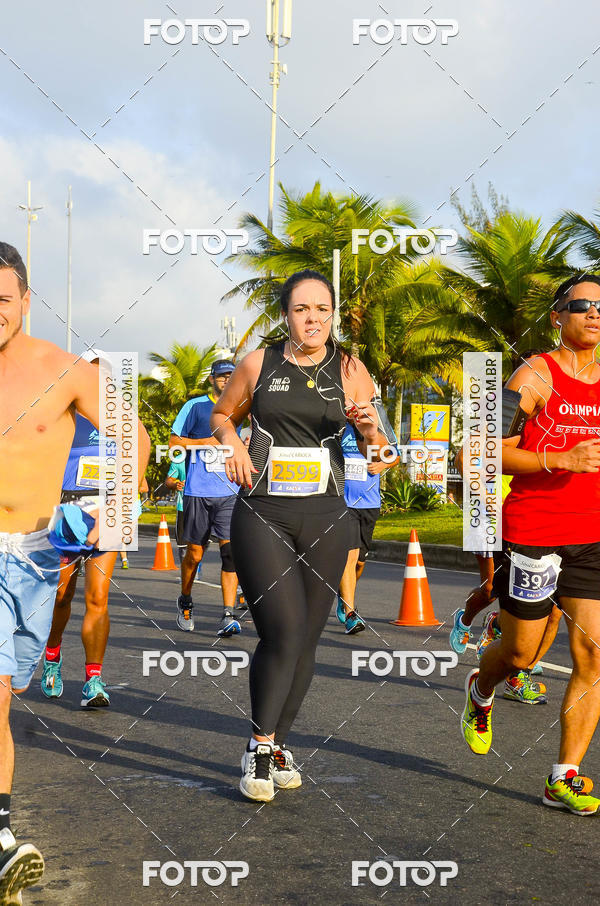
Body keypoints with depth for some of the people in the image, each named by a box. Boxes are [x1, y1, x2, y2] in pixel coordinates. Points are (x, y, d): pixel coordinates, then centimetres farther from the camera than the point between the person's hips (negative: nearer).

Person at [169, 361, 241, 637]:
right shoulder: (195, 406, 2)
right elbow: (174, 441, 1)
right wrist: (208, 441, -10)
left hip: (230, 492, 2)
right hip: (198, 491, -2)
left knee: (231, 551, -12)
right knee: (194, 553, 7)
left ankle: (228, 616, -12)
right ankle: (185, 603, 31)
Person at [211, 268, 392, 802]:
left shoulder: (350, 370, 5)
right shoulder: (259, 364, 3)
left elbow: (377, 455, 6)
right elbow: (222, 413, 19)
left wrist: (369, 428, -17)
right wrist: (232, 442, -2)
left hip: (325, 519, 2)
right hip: (262, 516, -2)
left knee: (306, 638, 7)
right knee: (283, 631, -12)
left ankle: (278, 743, 25)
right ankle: (261, 745, 7)